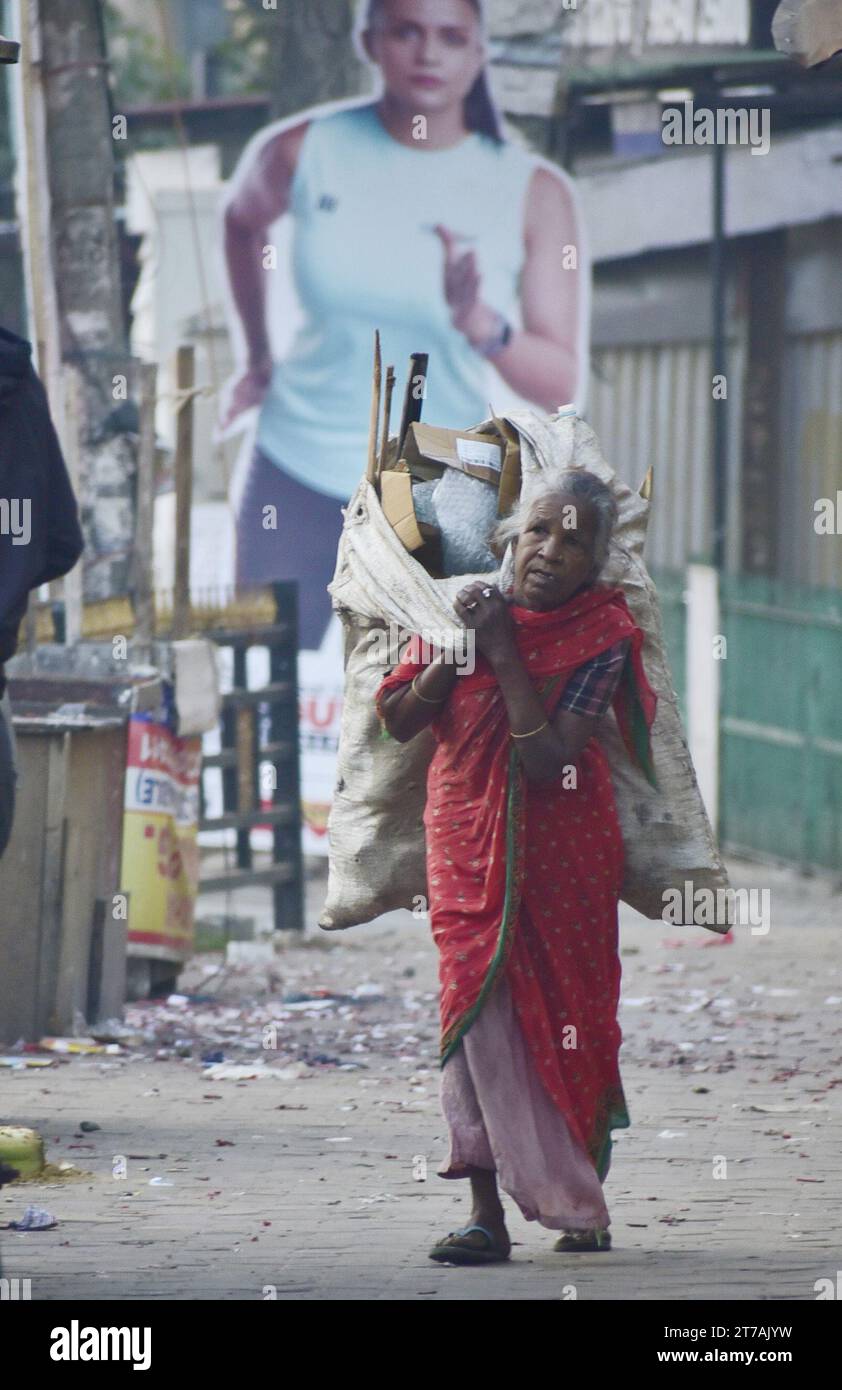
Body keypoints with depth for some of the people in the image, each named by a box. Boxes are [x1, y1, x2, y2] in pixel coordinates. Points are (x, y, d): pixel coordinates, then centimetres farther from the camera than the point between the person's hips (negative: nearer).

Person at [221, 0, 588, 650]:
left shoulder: (535, 194, -9)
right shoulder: (305, 152, -4)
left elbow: (561, 386, -14)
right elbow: (243, 219, 21)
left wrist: (480, 323, -32)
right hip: (296, 481, 2)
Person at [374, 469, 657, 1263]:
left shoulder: (602, 636, -9)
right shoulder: (461, 608, 2)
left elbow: (548, 762, -20)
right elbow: (397, 721, 3)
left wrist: (504, 650, -21)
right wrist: (451, 654, -12)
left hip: (560, 847, -2)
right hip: (468, 841, 2)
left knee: (562, 1015, 3)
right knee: (475, 1008, -8)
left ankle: (583, 1204, 18)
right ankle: (488, 1211, -10)